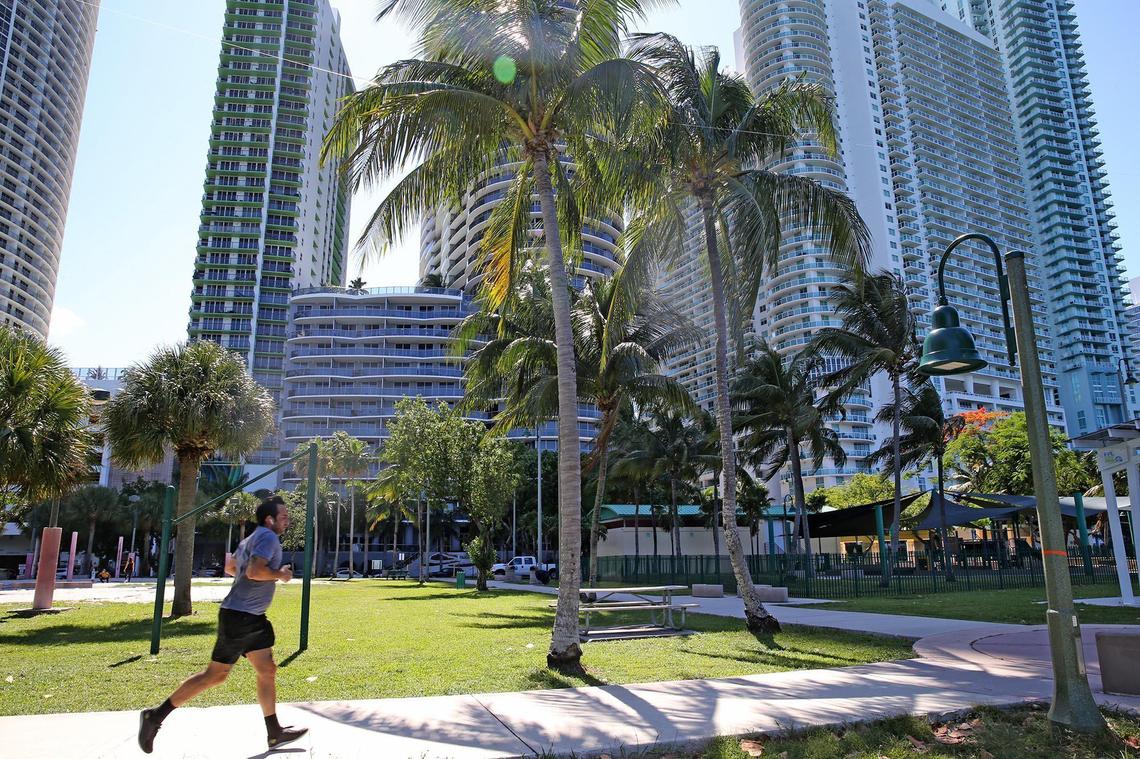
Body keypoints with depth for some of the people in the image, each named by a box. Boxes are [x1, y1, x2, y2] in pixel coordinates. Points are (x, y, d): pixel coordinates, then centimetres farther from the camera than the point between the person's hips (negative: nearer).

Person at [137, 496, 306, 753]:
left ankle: (275, 734, 13)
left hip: (252, 618, 10)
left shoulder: (252, 539, 15)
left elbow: (232, 567, 29)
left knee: (267, 671, 8)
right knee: (216, 675, -1)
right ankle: (157, 715, 13)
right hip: (239, 617, -10)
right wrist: (280, 575, -14)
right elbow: (255, 571, -30)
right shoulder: (268, 537, -15)